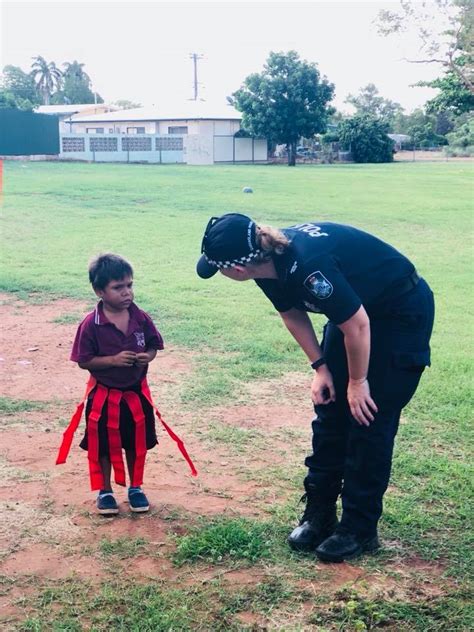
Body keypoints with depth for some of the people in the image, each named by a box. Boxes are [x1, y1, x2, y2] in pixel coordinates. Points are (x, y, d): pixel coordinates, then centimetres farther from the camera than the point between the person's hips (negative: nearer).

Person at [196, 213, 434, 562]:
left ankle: (360, 529, 8)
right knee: (330, 411, 7)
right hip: (357, 308, 8)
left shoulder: (307, 265, -38)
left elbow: (356, 325, -28)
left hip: (404, 314, -8)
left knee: (368, 419, -5)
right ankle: (319, 515, 18)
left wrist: (358, 382, -16)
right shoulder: (269, 263, -12)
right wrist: (320, 367, 0)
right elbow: (293, 314, 5)